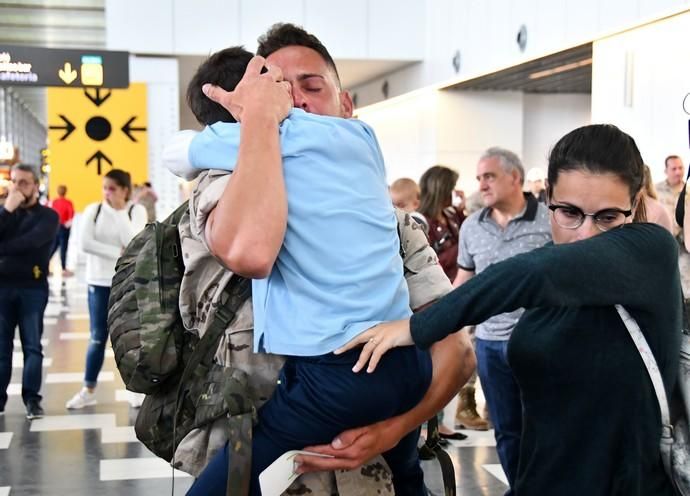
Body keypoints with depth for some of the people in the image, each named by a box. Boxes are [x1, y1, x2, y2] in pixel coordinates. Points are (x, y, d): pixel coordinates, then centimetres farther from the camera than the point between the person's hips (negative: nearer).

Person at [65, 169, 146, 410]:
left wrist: (120, 211, -17)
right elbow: (85, 243, -12)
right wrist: (118, 253, -15)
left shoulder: (137, 211, -2)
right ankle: (88, 390, 14)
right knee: (97, 338, 5)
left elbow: (133, 243, -17)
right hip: (99, 282, 1)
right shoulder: (93, 210, 1)